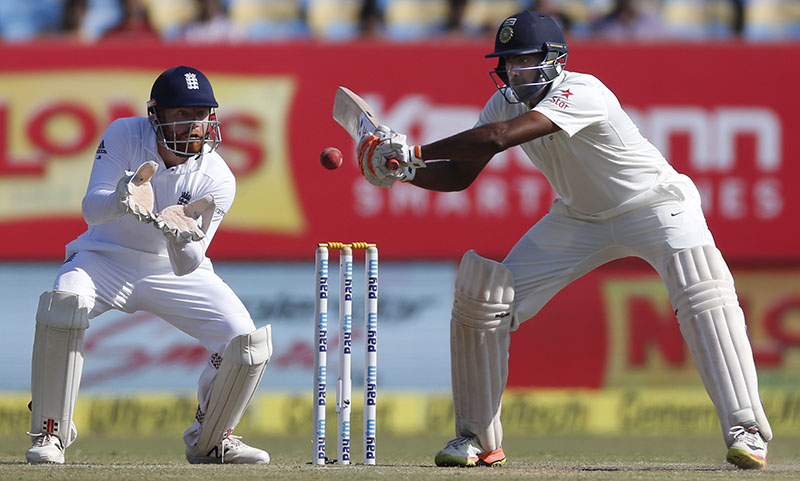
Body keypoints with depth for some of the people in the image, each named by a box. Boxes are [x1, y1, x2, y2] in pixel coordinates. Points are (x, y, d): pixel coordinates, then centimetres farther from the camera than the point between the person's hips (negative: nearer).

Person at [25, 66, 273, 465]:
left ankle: (210, 440, 13)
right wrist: (122, 200, -47)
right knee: (63, 302, -34)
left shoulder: (217, 180, -18)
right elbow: (91, 208, -24)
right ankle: (50, 432, -18)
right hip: (108, 256, -1)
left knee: (248, 343, -15)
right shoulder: (123, 136, -18)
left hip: (174, 270, 1)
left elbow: (187, 266, -23)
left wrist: (181, 235, -47)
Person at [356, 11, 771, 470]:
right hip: (579, 218, 6)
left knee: (705, 295, -29)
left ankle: (745, 431, -24)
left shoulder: (583, 92, -31)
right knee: (482, 296, -5)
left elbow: (498, 138, -41)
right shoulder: (506, 102, -8)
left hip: (655, 205, -6)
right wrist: (406, 171, -22)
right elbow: (461, 174, -3)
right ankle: (478, 439, 6)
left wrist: (416, 151, -40)